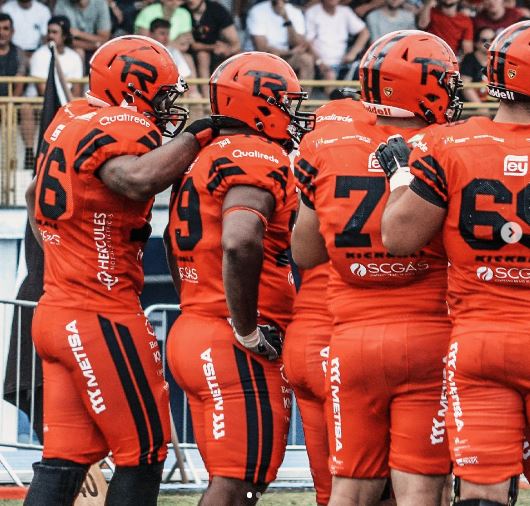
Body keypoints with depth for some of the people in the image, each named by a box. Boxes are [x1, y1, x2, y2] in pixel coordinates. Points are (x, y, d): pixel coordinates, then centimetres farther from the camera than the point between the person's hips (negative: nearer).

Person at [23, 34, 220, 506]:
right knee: (144, 454, 1)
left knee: (64, 459, 9)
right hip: (102, 320, -9)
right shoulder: (121, 128, -15)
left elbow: (35, 195, 30)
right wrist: (196, 134, -26)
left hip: (56, 312, 9)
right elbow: (136, 180, -38)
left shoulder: (68, 122, 13)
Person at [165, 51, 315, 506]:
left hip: (192, 331, 10)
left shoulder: (207, 160, 18)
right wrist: (247, 331, -20)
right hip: (236, 350, -10)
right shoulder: (260, 158, -12)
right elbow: (240, 242, -29)